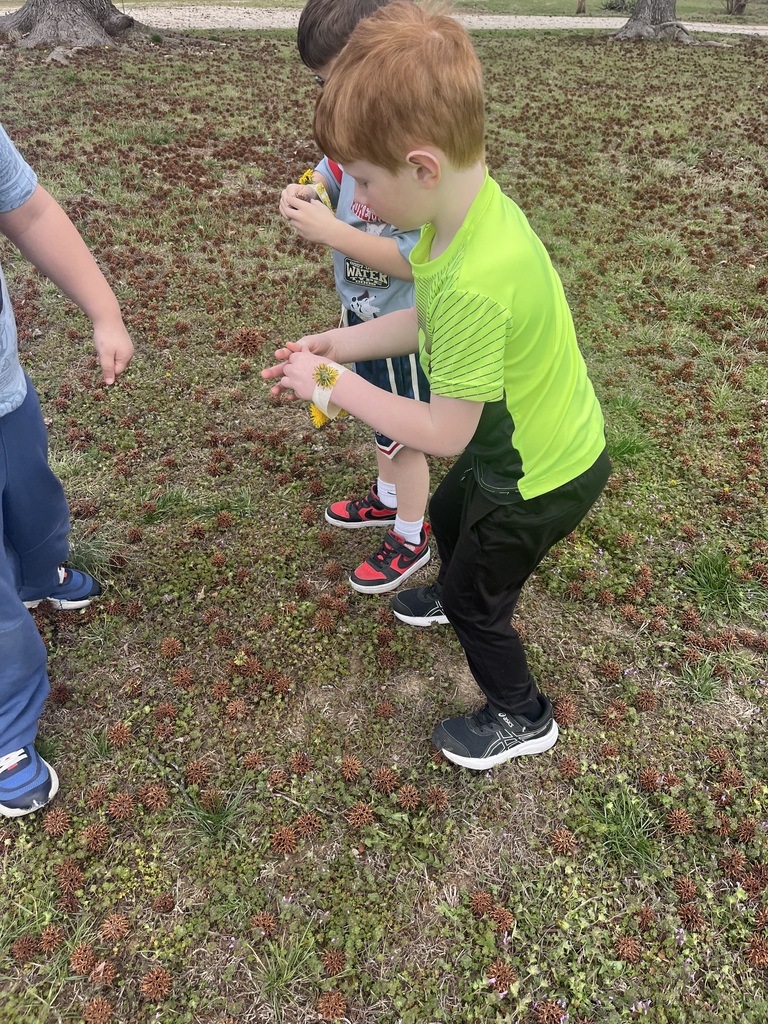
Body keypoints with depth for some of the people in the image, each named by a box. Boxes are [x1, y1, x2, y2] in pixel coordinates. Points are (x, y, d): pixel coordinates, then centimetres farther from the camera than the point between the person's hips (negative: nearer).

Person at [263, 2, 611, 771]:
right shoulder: (466, 206, -10)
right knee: (448, 514, 32)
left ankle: (520, 718, 39)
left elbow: (444, 432, -29)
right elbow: (427, 320, 5)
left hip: (542, 477, -8)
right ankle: (455, 594, 65)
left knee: (477, 601, 13)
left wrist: (335, 387, -19)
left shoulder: (476, 281, -39)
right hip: (541, 442, 9)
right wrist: (333, 345, -1)